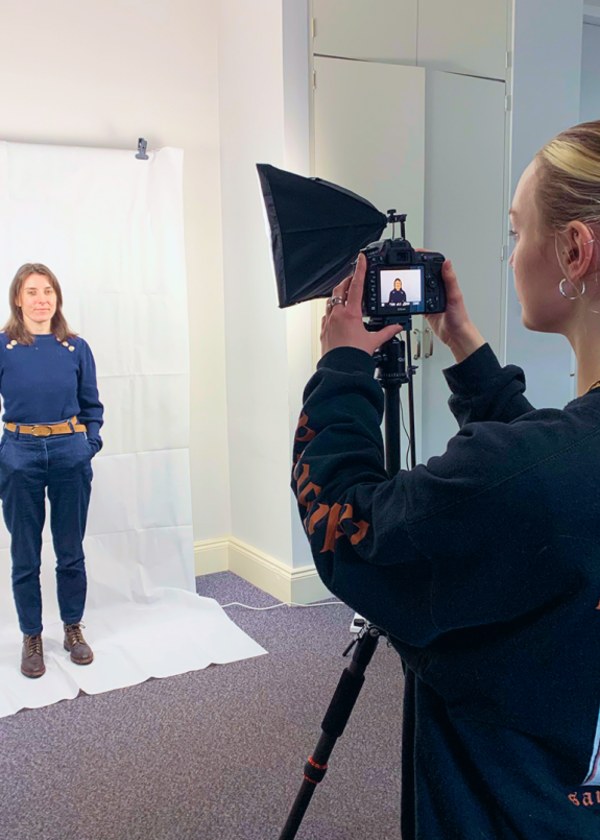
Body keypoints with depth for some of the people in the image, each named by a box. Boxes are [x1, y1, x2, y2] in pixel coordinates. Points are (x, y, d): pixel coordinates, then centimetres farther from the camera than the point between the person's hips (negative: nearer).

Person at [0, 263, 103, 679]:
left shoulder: (77, 348, 3)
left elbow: (91, 405, 10)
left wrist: (89, 445, -1)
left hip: (70, 456, 1)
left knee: (71, 552, 12)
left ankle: (74, 628, 29)